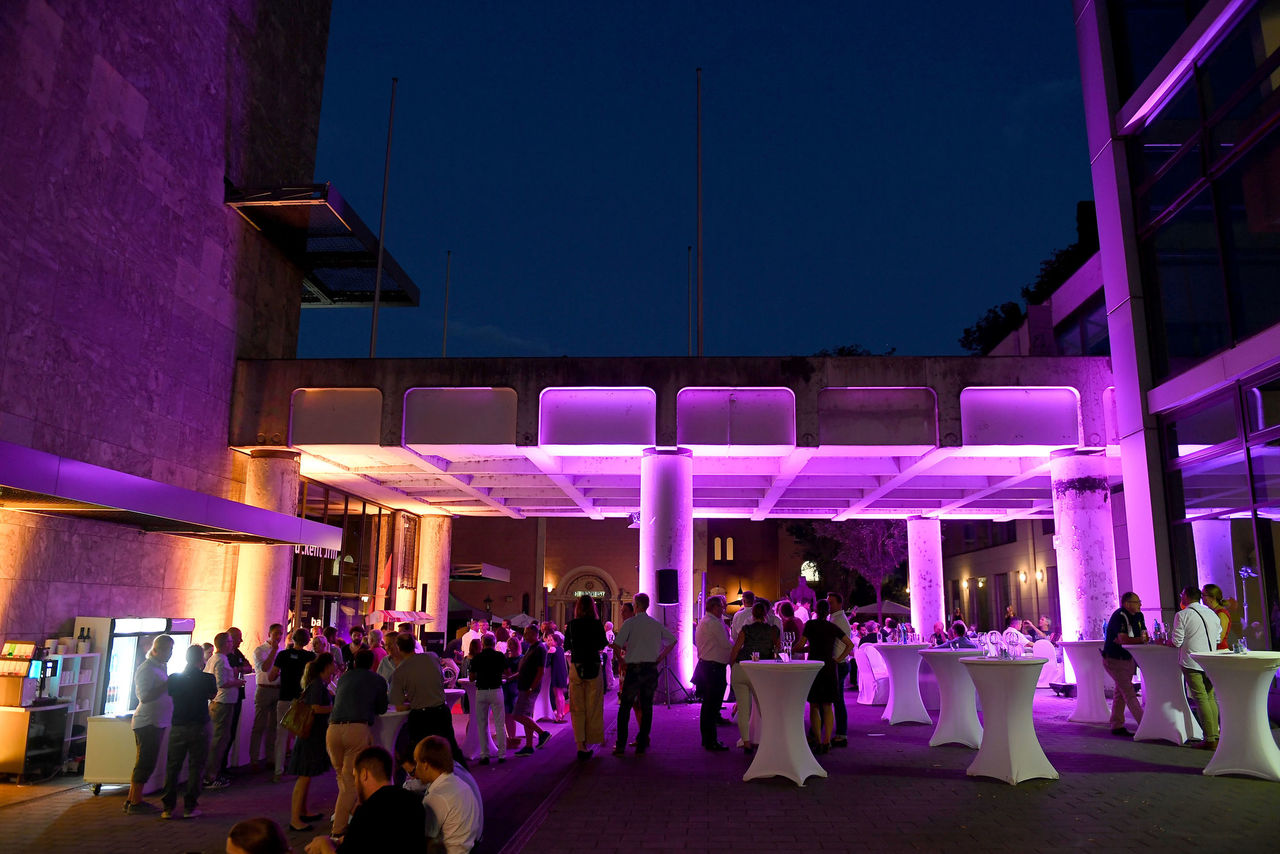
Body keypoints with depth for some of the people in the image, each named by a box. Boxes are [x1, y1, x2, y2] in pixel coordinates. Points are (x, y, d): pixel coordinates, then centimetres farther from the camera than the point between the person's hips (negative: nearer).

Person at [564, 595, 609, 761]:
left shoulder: (571, 625, -2)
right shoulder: (597, 624, -6)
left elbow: (566, 646, 4)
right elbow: (603, 645, -2)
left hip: (575, 668, 1)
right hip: (593, 668, -1)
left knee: (577, 708, 6)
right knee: (593, 707, 10)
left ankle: (581, 745, 2)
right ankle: (592, 740, 15)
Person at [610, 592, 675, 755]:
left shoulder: (630, 623, -7)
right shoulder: (657, 624, 7)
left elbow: (616, 644, -14)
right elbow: (673, 640, 12)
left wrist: (625, 648, 5)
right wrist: (660, 657, 12)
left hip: (634, 668, -4)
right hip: (651, 668, 4)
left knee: (625, 707, 3)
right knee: (647, 707, 10)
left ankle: (621, 746, 1)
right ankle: (642, 745, 11)